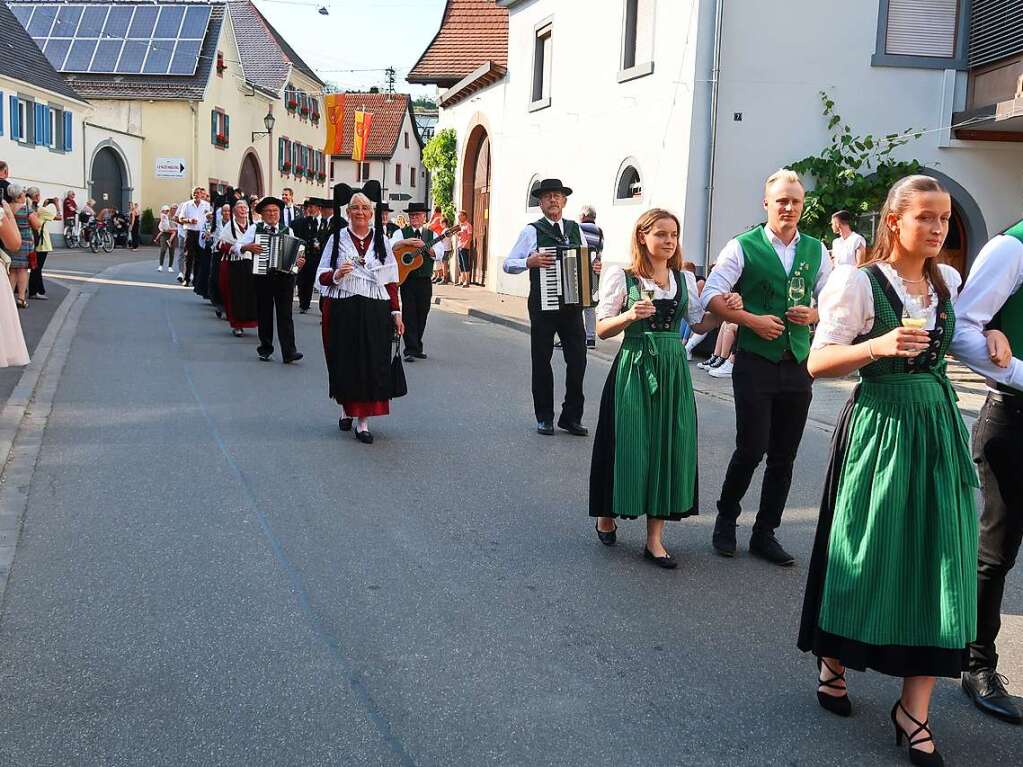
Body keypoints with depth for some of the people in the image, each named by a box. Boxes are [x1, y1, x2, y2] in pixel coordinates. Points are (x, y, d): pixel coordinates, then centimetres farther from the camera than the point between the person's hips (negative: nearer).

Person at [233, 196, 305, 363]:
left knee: (285, 314, -6)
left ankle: (289, 352, -11)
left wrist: (299, 262, -14)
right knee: (264, 314, 8)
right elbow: (237, 247, 4)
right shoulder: (254, 228, 8)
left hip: (284, 276, 0)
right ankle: (265, 349, 19)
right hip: (262, 277, 0)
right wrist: (248, 247, -16)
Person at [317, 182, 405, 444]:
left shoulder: (382, 241, 8)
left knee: (371, 365, -2)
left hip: (375, 312, 1)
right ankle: (346, 408, 28)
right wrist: (336, 275, -18)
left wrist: (396, 312, 3)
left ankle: (363, 420, 5)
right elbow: (321, 276, 5)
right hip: (342, 311, 0)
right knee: (344, 362, 5)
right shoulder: (337, 238, 5)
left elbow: (391, 281, 9)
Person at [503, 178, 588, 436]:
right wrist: (530, 262, -20)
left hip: (572, 305, 3)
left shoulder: (576, 229, 11)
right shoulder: (532, 231, 0)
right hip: (543, 306, -3)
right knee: (542, 362, 7)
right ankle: (544, 418, 18)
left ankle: (572, 417, 14)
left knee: (578, 361, 2)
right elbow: (508, 264, -3)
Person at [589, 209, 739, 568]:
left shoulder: (685, 279, 11)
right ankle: (607, 514, 26)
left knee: (669, 445, 2)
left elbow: (699, 323, 13)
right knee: (629, 443, -1)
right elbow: (602, 329, -5)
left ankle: (654, 538, 10)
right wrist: (630, 316, -23)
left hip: (673, 370, 4)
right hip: (634, 367, -4)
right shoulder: (622, 276, -3)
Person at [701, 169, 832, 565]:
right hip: (755, 364, -4)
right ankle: (726, 518, 20)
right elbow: (711, 296, -8)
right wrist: (752, 320, -18)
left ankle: (765, 534, 22)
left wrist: (814, 315, -7)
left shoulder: (816, 250, 9)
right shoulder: (743, 247, -4)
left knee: (784, 457, 8)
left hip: (798, 365, 5)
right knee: (752, 448, -6)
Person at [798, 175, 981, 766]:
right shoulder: (858, 282, -8)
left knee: (936, 559, 1)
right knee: (868, 555, 3)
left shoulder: (948, 281, 9)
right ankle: (833, 663, 29)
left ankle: (915, 710, 8)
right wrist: (879, 346, -25)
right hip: (879, 424, -5)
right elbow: (819, 362, -12)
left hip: (939, 425, 5)